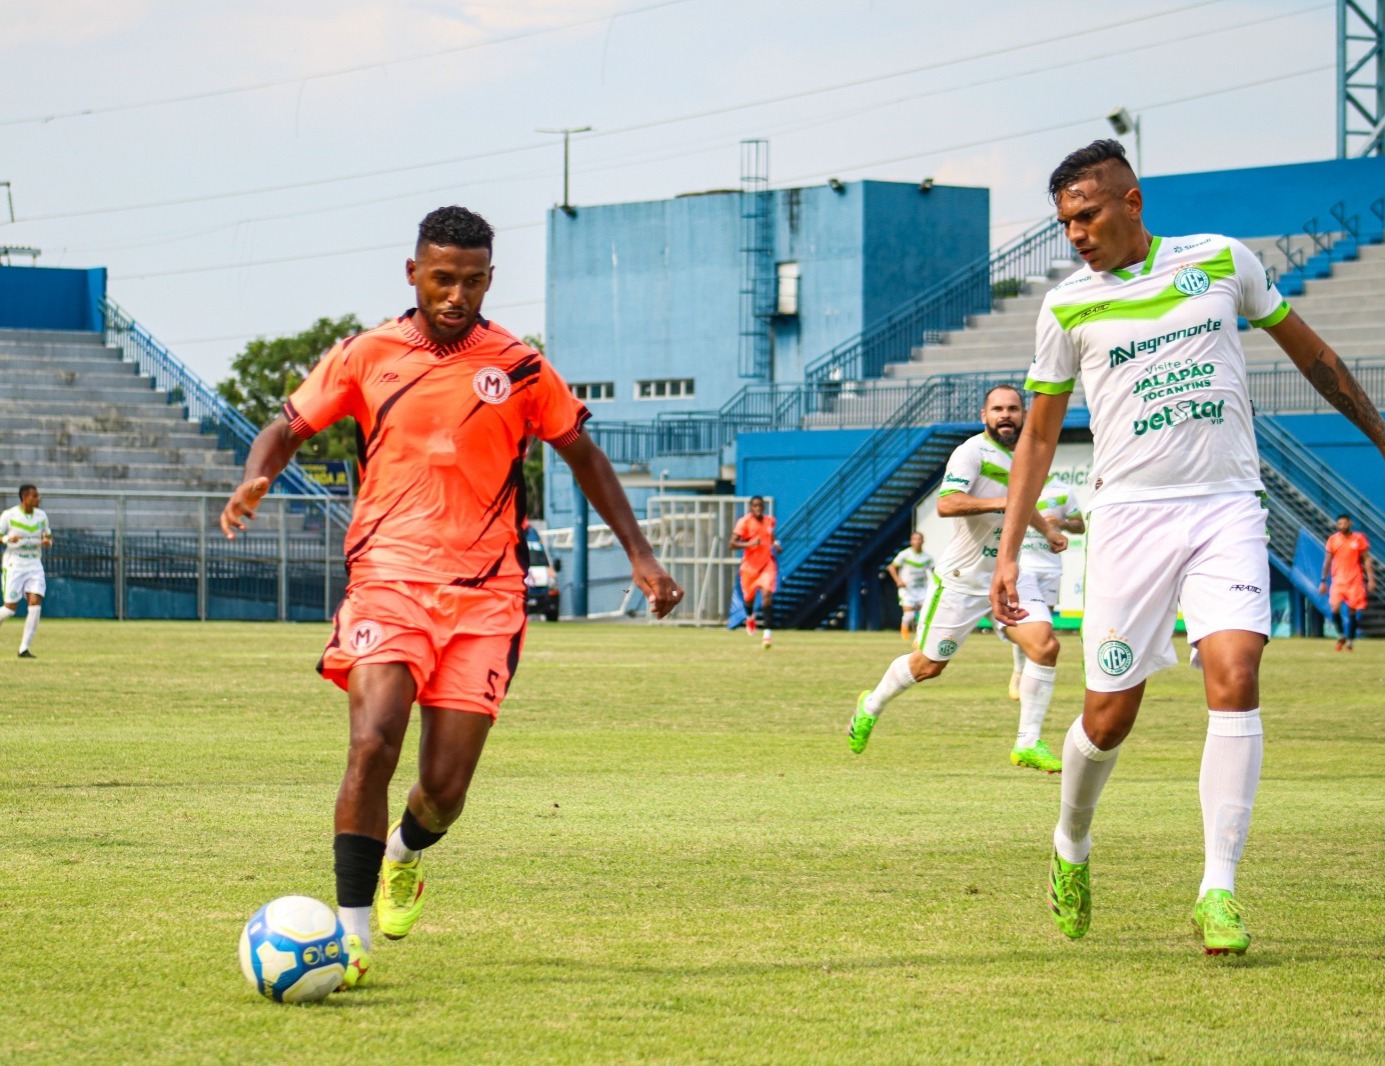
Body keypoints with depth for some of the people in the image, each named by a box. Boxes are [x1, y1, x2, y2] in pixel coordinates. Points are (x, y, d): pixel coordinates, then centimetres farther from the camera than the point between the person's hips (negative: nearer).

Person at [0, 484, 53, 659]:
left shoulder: (41, 516, 6)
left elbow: (48, 536, 19)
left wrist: (47, 542, -5)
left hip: (34, 565, 4)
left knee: (35, 604, -13)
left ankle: (24, 649, -9)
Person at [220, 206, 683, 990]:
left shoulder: (520, 368, 6)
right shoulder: (367, 357, 6)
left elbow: (584, 455, 16)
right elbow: (288, 428, 12)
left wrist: (641, 556, 12)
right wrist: (256, 479, -11)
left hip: (484, 595, 1)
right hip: (389, 576, 0)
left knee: (446, 785, -3)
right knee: (373, 744, -21)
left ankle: (405, 853, 34)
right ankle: (353, 931, -13)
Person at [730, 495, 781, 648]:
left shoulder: (770, 520, 3)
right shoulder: (744, 522, -13)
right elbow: (733, 544, -18)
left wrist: (775, 544, 4)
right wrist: (749, 544, -33)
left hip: (767, 563, 1)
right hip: (750, 565, -1)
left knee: (767, 595, -18)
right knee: (749, 597, 15)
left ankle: (767, 633, -21)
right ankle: (750, 617, 53)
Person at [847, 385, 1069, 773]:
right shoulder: (972, 452, -15)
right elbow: (946, 504, -31)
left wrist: (1047, 529, 31)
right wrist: (997, 502, -39)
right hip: (963, 579, -6)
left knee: (1045, 646, -15)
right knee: (928, 664, 5)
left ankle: (1028, 744, -8)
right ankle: (871, 705, 34)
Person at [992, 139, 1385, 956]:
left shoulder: (1223, 262, 4)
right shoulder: (1069, 306, 4)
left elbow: (1309, 351, 18)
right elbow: (1039, 436, 13)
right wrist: (1009, 552, 8)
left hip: (1226, 506, 0)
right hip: (1129, 514, 0)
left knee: (1235, 676, -20)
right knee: (1110, 715, -1)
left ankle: (1220, 888, -16)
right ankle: (1072, 844, 29)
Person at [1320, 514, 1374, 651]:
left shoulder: (1359, 539, 0)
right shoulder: (1333, 540, 4)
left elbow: (1367, 559, 3)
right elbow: (1327, 561, 9)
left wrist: (1370, 579, -5)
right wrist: (1323, 581, 6)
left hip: (1355, 580, -1)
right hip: (1338, 581, 1)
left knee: (1352, 612, 0)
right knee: (1335, 609, -15)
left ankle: (1350, 640, 15)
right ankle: (1341, 635, 8)